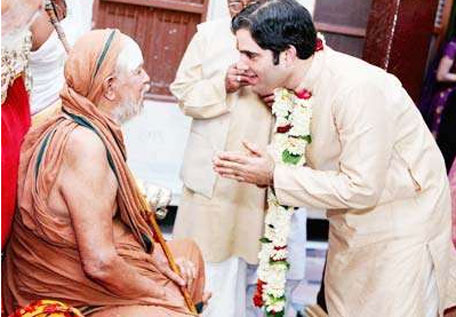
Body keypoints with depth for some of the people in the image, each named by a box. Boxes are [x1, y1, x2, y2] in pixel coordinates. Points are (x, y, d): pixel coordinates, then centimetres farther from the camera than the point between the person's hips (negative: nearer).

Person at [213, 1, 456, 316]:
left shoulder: (359, 89, -30)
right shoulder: (296, 82, -6)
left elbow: (361, 189, -28)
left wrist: (275, 176, -25)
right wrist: (262, 171, -15)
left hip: (402, 225, -7)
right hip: (352, 225, 8)